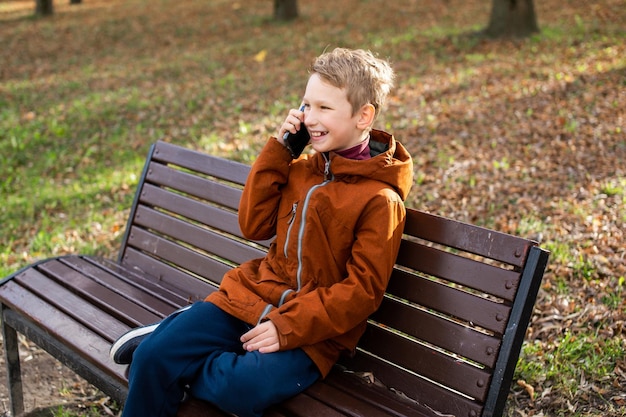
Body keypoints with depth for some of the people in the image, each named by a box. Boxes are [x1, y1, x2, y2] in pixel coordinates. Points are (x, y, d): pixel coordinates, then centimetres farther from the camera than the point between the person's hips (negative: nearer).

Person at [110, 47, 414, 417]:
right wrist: (278, 150, -1)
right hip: (252, 297, 5)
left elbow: (362, 290, -13)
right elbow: (255, 227, 5)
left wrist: (288, 327, -20)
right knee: (153, 356, -13)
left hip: (313, 328, -4)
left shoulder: (381, 199, -11)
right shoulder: (301, 167, 7)